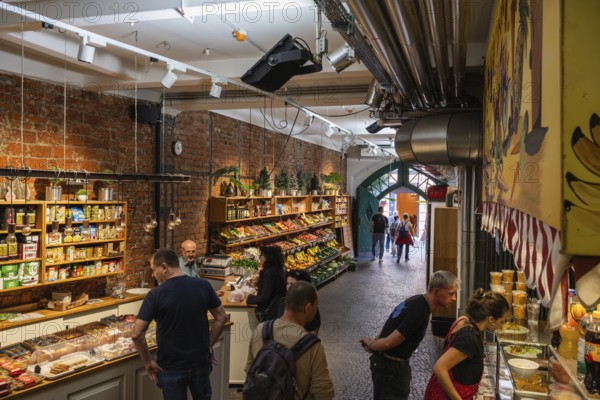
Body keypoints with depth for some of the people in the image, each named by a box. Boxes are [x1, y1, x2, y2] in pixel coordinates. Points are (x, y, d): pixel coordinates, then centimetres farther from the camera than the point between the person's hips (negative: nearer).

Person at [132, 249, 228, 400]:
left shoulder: (155, 295, -17)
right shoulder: (203, 285, -7)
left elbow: (137, 334, -19)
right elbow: (221, 317, 0)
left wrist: (148, 362, -5)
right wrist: (209, 346, 9)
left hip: (171, 368, -3)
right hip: (201, 362, 3)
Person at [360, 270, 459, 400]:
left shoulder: (417, 301, 1)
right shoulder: (419, 312, -29)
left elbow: (393, 328, 10)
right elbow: (389, 343, -27)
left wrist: (372, 343, -2)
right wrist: (370, 344, -9)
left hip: (387, 362, 9)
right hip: (390, 366, -9)